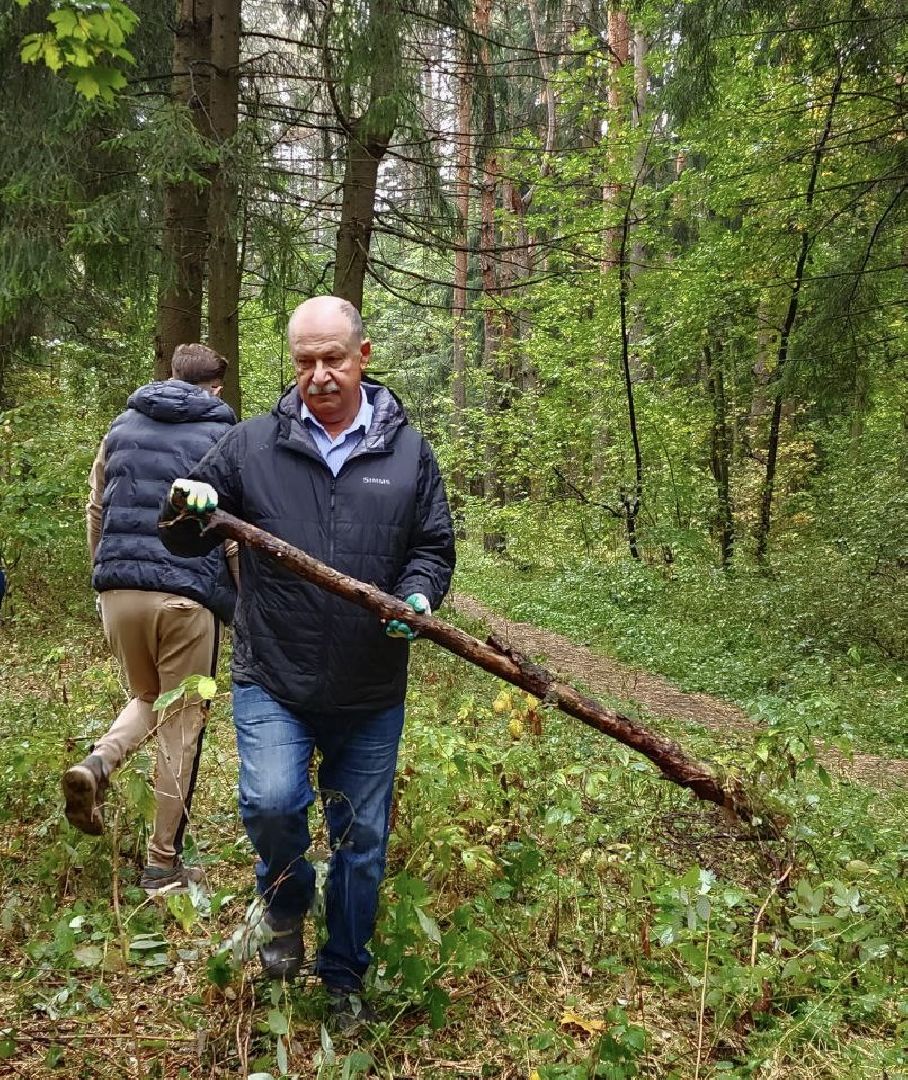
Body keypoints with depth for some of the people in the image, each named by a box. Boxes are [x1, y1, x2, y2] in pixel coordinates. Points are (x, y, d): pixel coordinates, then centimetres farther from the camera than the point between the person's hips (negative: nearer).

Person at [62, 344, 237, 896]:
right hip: (187, 596, -4)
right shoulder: (222, 437, 0)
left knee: (146, 699, 24)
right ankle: (164, 864, 12)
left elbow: (96, 511, 15)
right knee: (182, 724, 7)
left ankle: (98, 762, -7)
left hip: (119, 589, 4)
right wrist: (243, 604, 3)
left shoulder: (123, 426, 13)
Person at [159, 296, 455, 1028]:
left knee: (361, 843, 12)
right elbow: (187, 543, 5)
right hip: (272, 683, -1)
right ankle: (287, 904, 14)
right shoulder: (251, 446, -1)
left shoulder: (407, 451, 1)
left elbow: (434, 547, 7)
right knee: (270, 803, -22)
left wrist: (419, 598, -15)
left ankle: (345, 977, 36)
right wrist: (187, 512, -19)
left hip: (372, 694, 1)